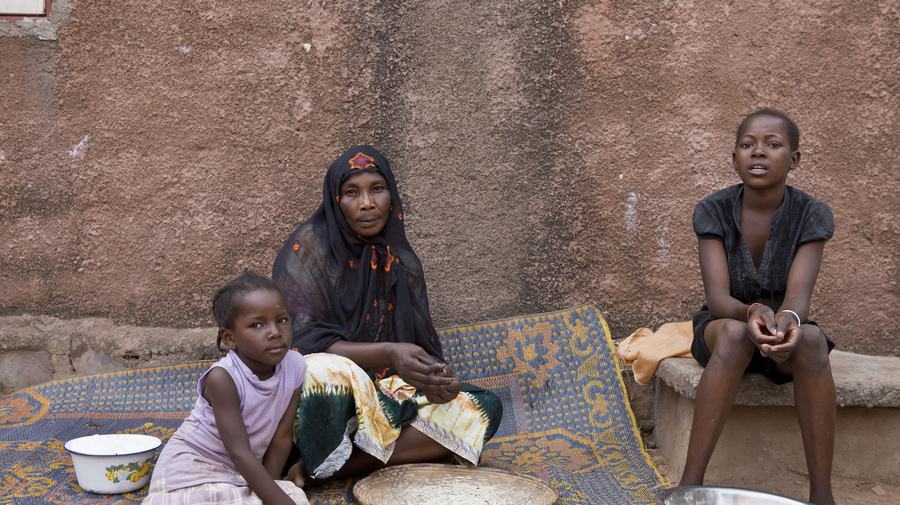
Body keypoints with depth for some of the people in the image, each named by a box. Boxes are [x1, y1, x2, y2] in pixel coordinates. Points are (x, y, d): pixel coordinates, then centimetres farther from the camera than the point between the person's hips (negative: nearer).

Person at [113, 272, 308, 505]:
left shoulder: (294, 367, -10)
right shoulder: (223, 378, -26)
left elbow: (281, 437, -4)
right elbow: (240, 453, -28)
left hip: (238, 473, 7)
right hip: (192, 466, -7)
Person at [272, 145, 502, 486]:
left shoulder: (402, 262, 12)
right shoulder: (310, 246, -6)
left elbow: (421, 345, 11)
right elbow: (301, 341, -15)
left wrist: (437, 378, -14)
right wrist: (387, 355, -28)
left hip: (385, 392, 7)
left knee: (485, 408, -14)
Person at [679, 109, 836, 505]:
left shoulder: (811, 215, -11)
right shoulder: (713, 210, -13)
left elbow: (798, 294, -24)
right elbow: (716, 294, -23)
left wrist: (788, 319, -49)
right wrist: (752, 313, -47)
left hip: (783, 337, 1)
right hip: (722, 329, -1)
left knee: (811, 338, -34)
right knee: (734, 332, -37)